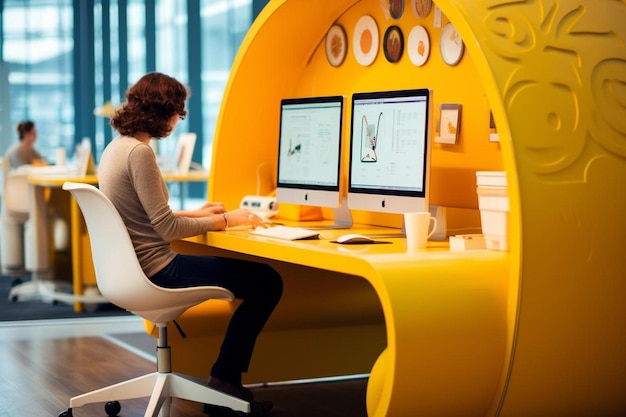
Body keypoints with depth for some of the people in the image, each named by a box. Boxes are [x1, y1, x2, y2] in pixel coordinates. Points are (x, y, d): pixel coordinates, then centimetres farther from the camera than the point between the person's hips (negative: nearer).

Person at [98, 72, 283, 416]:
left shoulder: (116, 147, 11)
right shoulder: (139, 152, -19)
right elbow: (166, 228, -20)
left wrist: (194, 214, 18)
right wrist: (224, 221, -9)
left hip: (131, 268, 10)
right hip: (155, 271, -10)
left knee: (256, 278, 19)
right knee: (267, 282, -4)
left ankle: (225, 383, 18)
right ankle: (224, 381, 6)